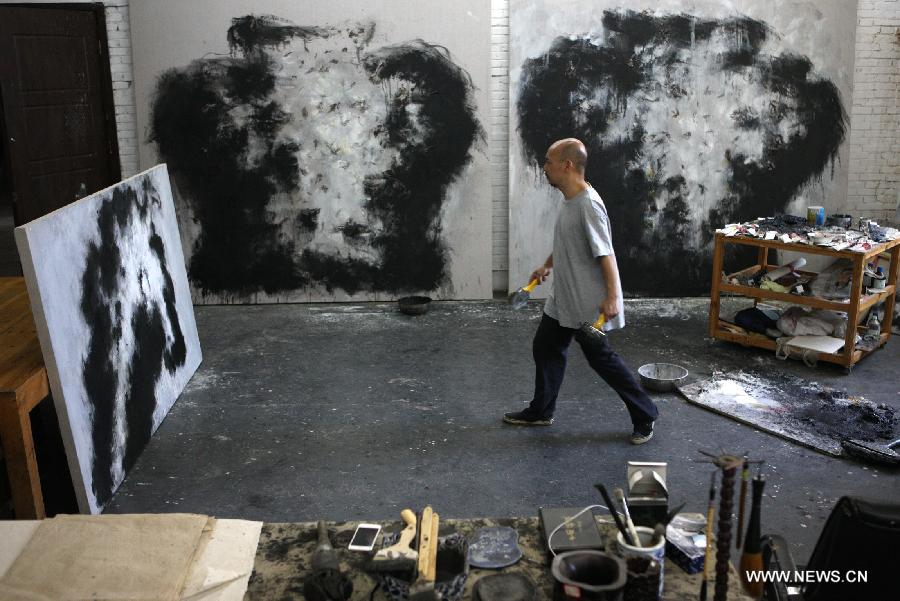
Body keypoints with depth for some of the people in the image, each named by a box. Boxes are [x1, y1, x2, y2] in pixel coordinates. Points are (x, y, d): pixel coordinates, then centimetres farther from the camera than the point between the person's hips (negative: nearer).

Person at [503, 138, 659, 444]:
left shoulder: (588, 204, -23)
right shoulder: (569, 201, 6)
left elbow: (606, 253, -26)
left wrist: (612, 297, -28)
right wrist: (547, 266, 28)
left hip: (588, 303, -10)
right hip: (563, 299, 10)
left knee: (601, 357, 1)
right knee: (545, 348, 16)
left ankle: (646, 416, 17)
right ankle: (541, 411, 33)